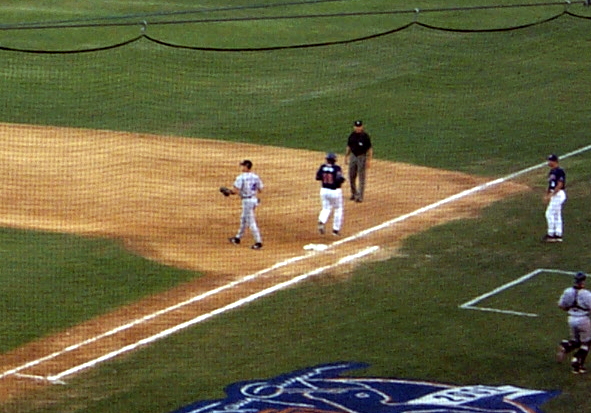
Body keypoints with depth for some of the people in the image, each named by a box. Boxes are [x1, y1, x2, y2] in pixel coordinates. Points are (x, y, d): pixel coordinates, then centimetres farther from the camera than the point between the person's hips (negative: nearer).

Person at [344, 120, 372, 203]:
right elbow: (348, 147, 15)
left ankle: (360, 196, 5)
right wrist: (346, 157, 13)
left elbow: (370, 149, -11)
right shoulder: (352, 135, 4)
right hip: (353, 156, 6)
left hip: (362, 157, -6)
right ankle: (354, 193, 28)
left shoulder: (365, 136, -13)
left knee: (362, 177, -1)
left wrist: (368, 160, -16)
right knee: (351, 176, 11)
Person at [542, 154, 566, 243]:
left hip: (558, 194, -10)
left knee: (550, 213, -11)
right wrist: (546, 195, 15)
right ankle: (558, 235, 13)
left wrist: (551, 194, -20)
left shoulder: (559, 171, -14)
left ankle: (550, 234, -8)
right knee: (556, 215, 10)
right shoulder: (551, 172, 16)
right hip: (553, 195, 10)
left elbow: (560, 185, -19)